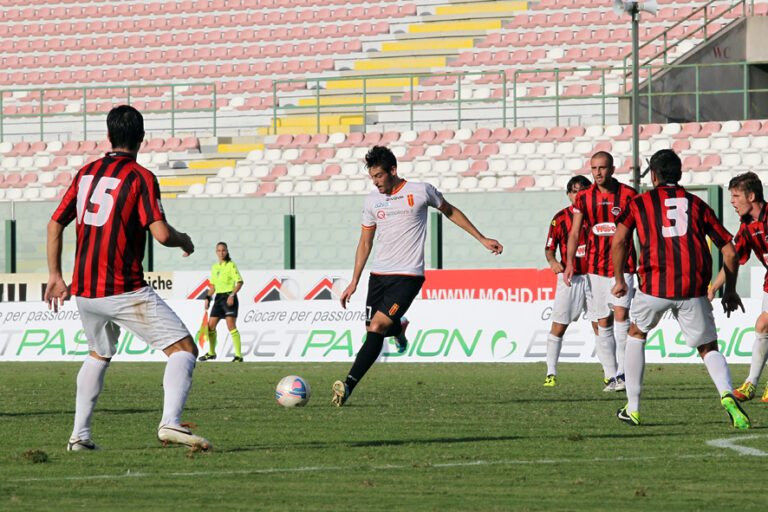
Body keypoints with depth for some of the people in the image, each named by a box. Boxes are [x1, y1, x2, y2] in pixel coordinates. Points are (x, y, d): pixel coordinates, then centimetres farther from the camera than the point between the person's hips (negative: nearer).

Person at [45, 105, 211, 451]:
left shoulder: (86, 173, 11)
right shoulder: (140, 177, -8)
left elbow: (55, 225, 15)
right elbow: (161, 233, -17)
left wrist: (55, 276, 22)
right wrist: (183, 240, 4)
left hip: (85, 292, 7)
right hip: (124, 291, -7)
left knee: (98, 355, 30)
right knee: (183, 348, -5)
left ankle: (79, 435, 25)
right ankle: (171, 422, -25)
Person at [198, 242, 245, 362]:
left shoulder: (231, 265, -4)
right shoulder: (214, 267, 15)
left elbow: (239, 282, -9)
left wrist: (232, 295, -19)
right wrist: (208, 298, 9)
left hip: (229, 297, -7)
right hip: (218, 297, 7)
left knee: (231, 326, -15)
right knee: (211, 325, 6)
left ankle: (239, 355, -14)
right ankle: (211, 353, 23)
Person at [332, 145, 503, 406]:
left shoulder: (421, 191, -3)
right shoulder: (372, 200, 9)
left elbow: (450, 212, 14)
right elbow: (365, 242, 18)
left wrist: (482, 239, 18)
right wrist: (354, 282, 13)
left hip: (408, 276, -5)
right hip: (379, 275, 5)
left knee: (376, 327, -19)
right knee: (373, 331, -2)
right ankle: (398, 329, 28)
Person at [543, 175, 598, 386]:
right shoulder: (560, 218, -1)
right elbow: (549, 247, 3)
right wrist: (552, 261, -18)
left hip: (593, 275, 1)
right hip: (569, 278, -1)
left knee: (600, 325, 1)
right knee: (558, 326, -5)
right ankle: (551, 373, 1)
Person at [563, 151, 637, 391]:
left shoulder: (628, 195, -1)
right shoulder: (584, 198, 6)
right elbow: (575, 232, 9)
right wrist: (569, 262, -2)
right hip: (596, 266, 3)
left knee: (620, 313, -18)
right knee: (603, 323, 3)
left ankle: (623, 373, -18)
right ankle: (610, 376, 8)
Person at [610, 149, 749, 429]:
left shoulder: (640, 203, 14)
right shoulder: (698, 205, 19)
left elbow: (618, 241, 2)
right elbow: (730, 251, 17)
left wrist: (619, 280, 15)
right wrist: (730, 290, 28)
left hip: (655, 287, -1)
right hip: (694, 289, 1)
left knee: (636, 334, 26)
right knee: (709, 349, 11)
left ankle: (632, 408, 24)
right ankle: (727, 394, -21)